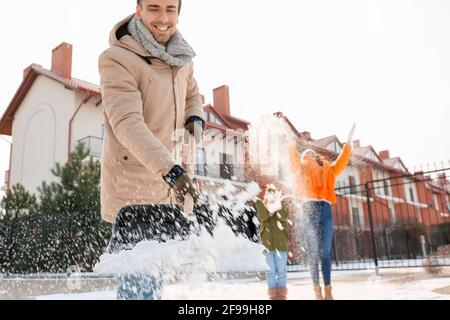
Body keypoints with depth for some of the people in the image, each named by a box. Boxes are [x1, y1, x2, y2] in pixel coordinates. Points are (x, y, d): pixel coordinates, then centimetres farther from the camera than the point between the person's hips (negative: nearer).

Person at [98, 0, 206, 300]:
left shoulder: (181, 56, 4)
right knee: (139, 279, -6)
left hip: (166, 174, 8)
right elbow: (127, 123, -29)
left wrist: (196, 117, 0)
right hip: (131, 175, -7)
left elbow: (192, 93, 23)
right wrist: (170, 169, -40)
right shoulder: (117, 59, -18)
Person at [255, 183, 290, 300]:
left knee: (282, 270, 4)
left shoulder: (282, 206, 8)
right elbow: (262, 217, -12)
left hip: (281, 243, 1)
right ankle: (273, 294, 9)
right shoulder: (261, 206, 7)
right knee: (271, 270, 2)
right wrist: (271, 208, -20)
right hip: (267, 243, 0)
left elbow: (284, 216, -13)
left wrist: (278, 205, -23)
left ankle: (282, 294, 12)